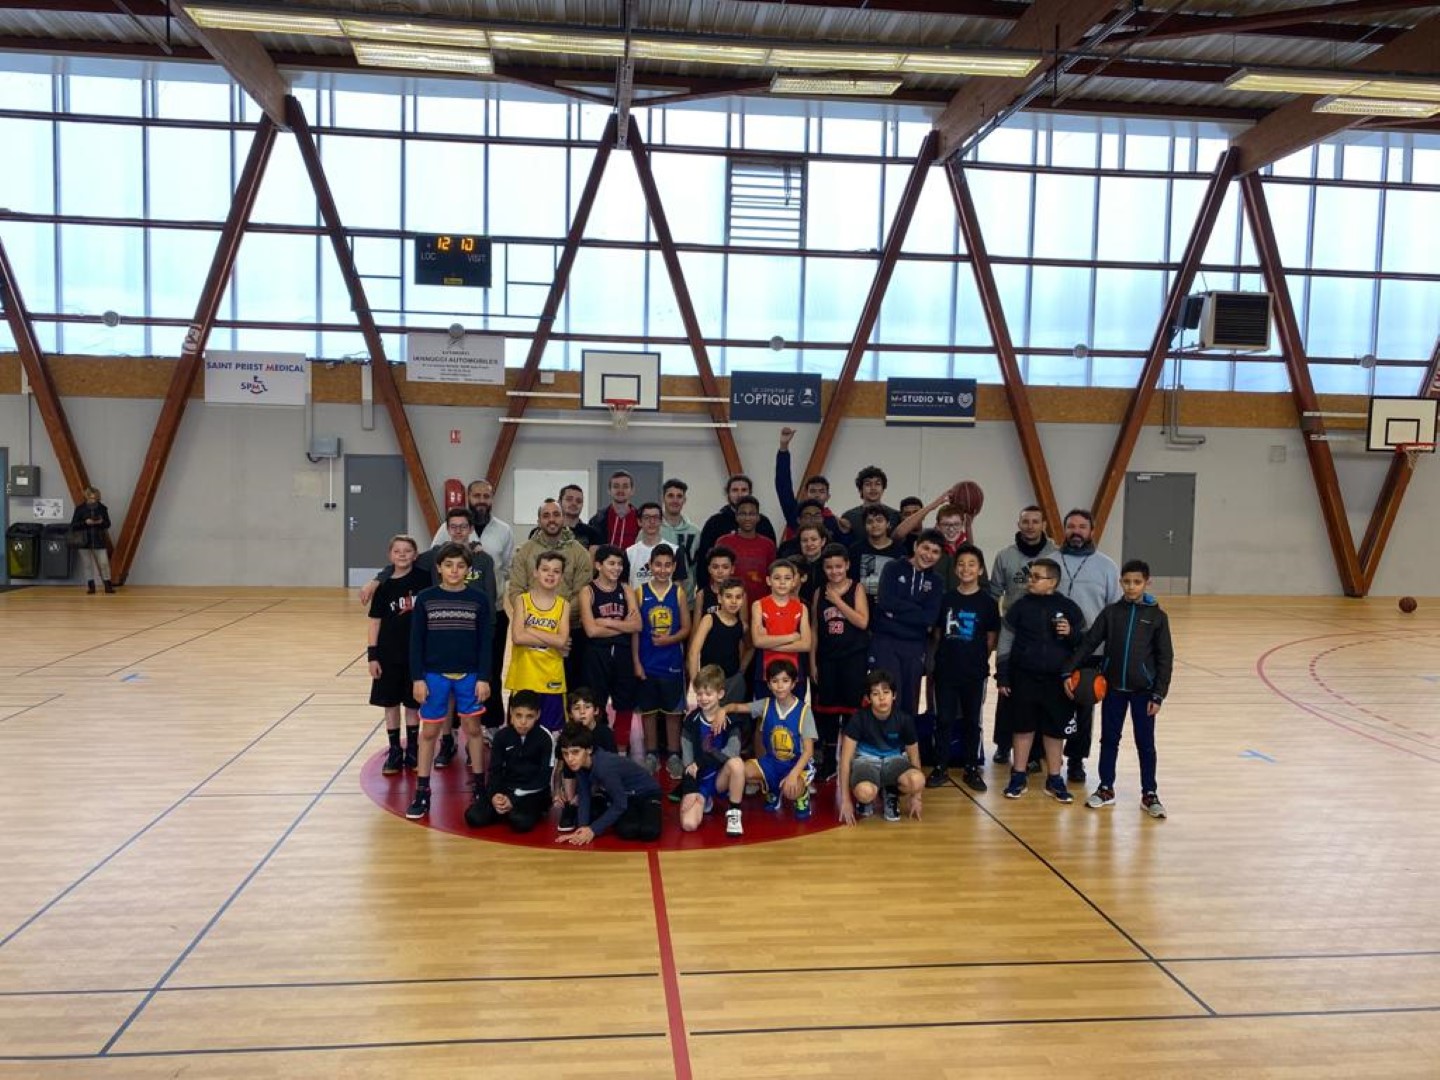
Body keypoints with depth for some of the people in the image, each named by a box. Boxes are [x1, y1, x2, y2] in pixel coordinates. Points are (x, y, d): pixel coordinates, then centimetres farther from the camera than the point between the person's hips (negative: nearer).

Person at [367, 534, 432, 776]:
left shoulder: (424, 578, -4)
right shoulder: (384, 587, -2)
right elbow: (375, 623, 1)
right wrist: (372, 656, -3)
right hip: (389, 654, 1)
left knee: (413, 704, 9)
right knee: (391, 703, 8)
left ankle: (412, 750, 23)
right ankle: (394, 751, 20)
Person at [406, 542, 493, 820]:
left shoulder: (479, 600, -3)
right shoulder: (425, 599, -4)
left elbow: (485, 642, -1)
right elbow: (416, 641, -2)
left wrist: (484, 678, -5)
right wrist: (417, 678, -6)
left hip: (469, 675, 0)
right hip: (434, 675, 0)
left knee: (473, 728, 9)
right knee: (429, 732, 6)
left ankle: (480, 786, 23)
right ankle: (422, 793, 16)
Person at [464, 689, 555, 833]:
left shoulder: (545, 738, -12)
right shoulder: (502, 736, -1)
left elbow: (544, 778, -12)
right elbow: (495, 770, 2)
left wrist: (514, 801, -19)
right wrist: (493, 795, -19)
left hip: (534, 792, -3)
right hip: (506, 788, 4)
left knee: (521, 822, -33)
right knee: (474, 817, -19)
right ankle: (508, 811, 5)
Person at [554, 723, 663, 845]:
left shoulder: (604, 766, -37)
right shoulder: (579, 764, -16)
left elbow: (620, 804, -29)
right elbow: (584, 796, -10)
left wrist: (593, 830, -27)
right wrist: (582, 828, -23)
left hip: (646, 793, -6)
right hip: (620, 794, 6)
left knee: (648, 831, -31)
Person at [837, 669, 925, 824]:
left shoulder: (904, 719, -12)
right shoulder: (859, 718, -17)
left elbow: (914, 756, 2)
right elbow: (846, 758, -14)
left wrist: (916, 797, 4)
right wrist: (846, 799, -17)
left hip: (893, 760, 3)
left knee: (917, 780, -33)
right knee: (865, 792, -39)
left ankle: (891, 794, 2)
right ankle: (868, 800, 1)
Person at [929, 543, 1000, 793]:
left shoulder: (987, 602, -1)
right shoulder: (946, 599, 2)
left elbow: (991, 639, 5)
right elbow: (937, 632, 9)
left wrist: (978, 660, 5)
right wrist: (946, 655, 3)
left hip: (974, 672, -1)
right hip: (945, 670, 1)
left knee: (972, 720, 8)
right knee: (944, 719, 4)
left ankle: (971, 769, 18)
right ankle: (941, 768, 13)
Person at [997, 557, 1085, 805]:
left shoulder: (1068, 607, -1)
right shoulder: (1021, 605, -2)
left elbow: (1085, 642, 7)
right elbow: (1006, 641, 2)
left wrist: (1071, 633, -15)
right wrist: (1003, 677, 0)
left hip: (1058, 680, 0)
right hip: (1024, 678, 0)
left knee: (1055, 729, 9)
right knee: (1023, 727, 7)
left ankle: (1054, 780, 22)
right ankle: (1018, 777, 19)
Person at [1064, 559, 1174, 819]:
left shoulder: (1157, 616, -4)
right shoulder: (1111, 612, 0)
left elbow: (1165, 658, -3)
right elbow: (1088, 643, 0)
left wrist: (1159, 694, -7)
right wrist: (1068, 671, -9)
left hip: (1143, 690, -2)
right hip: (1113, 687, 2)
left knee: (1145, 743, 7)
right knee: (1109, 739, 10)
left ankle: (1150, 794, 19)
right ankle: (1106, 789, 22)